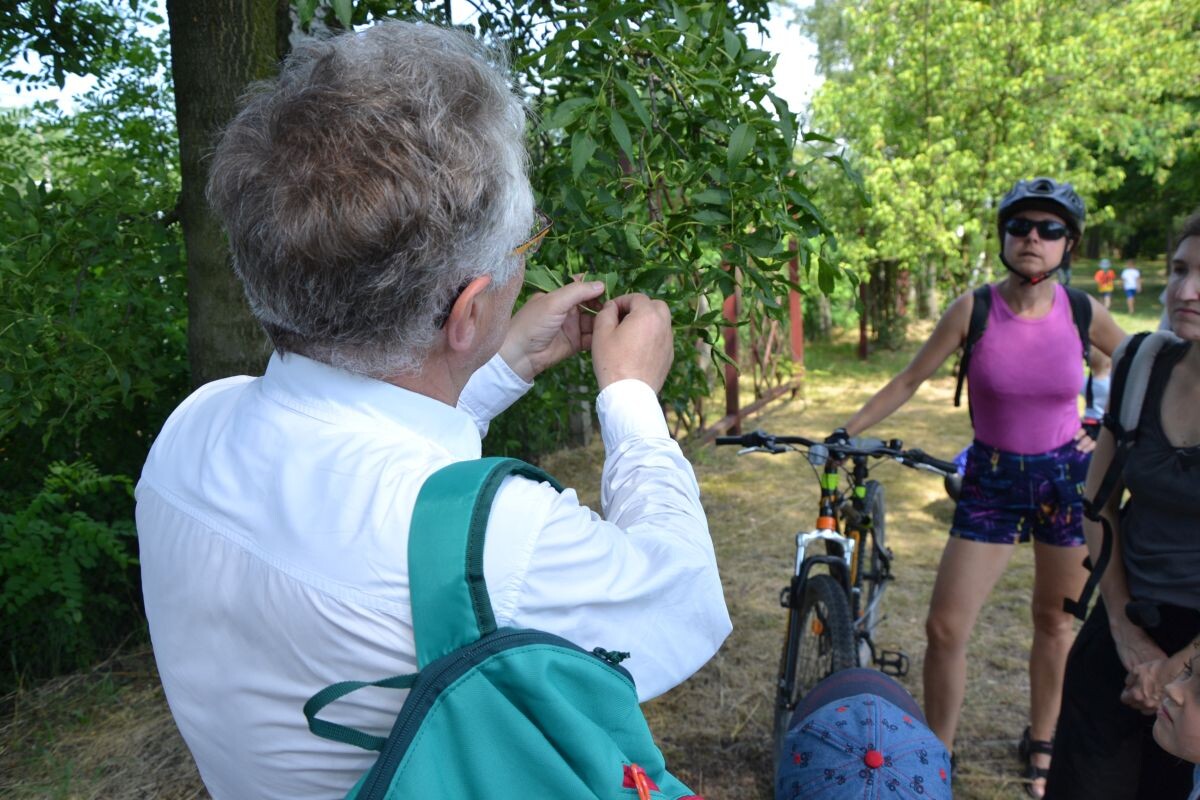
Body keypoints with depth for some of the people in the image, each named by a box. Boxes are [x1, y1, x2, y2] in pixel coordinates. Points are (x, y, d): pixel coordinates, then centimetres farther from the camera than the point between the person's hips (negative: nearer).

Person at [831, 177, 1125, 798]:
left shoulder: (1083, 313, -8)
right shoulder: (974, 309, -12)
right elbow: (909, 381, -6)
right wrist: (844, 434, -10)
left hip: (1066, 477, 2)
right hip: (992, 480, -1)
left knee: (1056, 621, 15)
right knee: (945, 628, -4)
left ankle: (1041, 745, 38)